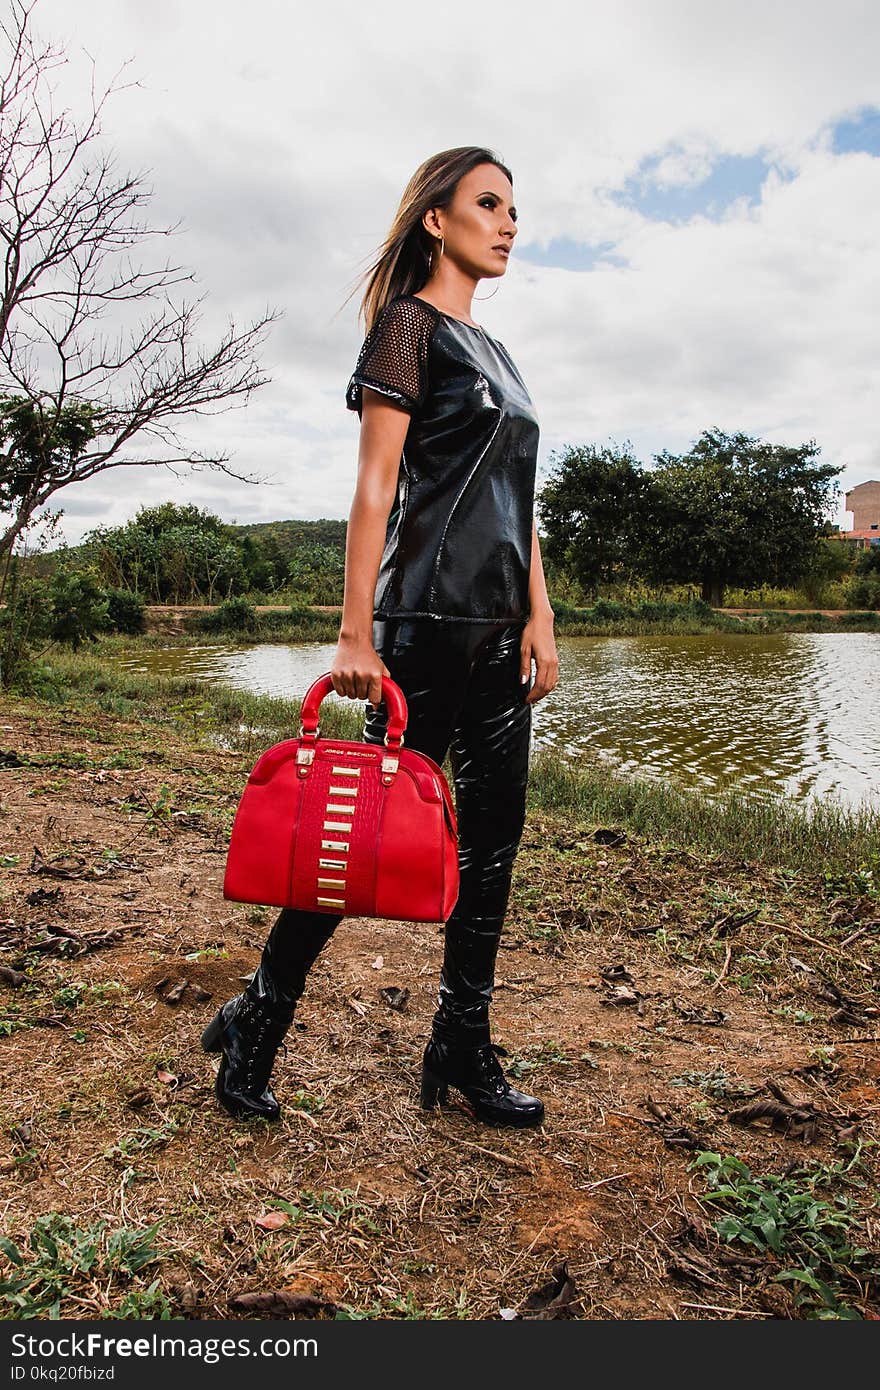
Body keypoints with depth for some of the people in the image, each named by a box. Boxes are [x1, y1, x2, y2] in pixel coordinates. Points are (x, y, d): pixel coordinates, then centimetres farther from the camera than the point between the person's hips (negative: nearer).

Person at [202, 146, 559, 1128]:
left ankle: (463, 1050, 20)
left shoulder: (495, 353, 23)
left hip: (500, 630, 8)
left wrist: (540, 613, 8)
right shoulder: (409, 324, 0)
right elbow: (375, 486, -10)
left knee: (491, 840, 7)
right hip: (426, 622, -8)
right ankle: (256, 1021, 15)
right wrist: (355, 635, -16)